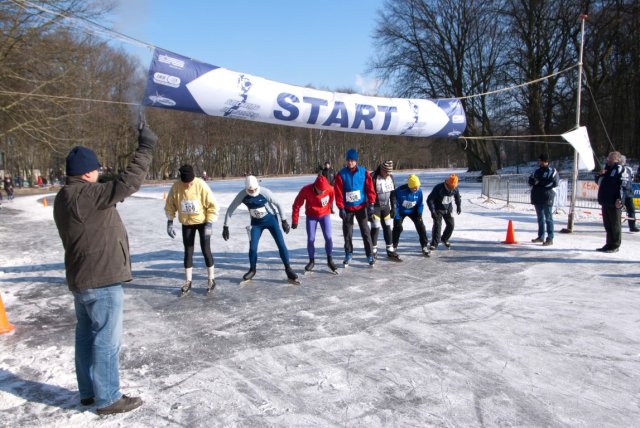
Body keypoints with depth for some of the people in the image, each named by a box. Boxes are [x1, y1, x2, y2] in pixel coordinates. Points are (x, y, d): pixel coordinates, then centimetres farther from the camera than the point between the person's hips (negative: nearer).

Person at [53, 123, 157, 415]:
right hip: (101, 280, -10)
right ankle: (108, 399, 11)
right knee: (106, 339, 0)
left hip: (82, 279, 10)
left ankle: (89, 390, 30)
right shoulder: (85, 194, -22)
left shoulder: (65, 197, 10)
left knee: (87, 335, 18)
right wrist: (145, 148, -26)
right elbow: (126, 184, -30)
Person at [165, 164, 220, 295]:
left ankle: (211, 279, 16)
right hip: (186, 223, 3)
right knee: (188, 252, 8)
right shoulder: (176, 187, -16)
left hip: (203, 222, -3)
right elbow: (170, 206, -2)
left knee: (206, 250, 0)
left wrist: (209, 224, -20)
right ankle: (188, 282, 18)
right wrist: (170, 223, -5)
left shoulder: (201, 185, -23)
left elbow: (212, 205, -18)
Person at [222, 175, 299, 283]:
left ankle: (288, 269, 8)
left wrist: (284, 221, -10)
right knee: (252, 247, -3)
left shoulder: (265, 192, -26)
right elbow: (230, 209, -10)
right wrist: (226, 226, -12)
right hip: (256, 222, 2)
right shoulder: (242, 195, -20)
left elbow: (278, 204, -13)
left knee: (281, 244, -6)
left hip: (271, 219, -2)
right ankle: (252, 270, 22)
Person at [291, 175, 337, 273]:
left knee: (328, 237, -9)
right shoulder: (306, 190, -29)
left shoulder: (330, 189, -25)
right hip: (311, 216, 0)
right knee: (311, 239, -3)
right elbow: (296, 205, -17)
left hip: (325, 215, 0)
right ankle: (312, 261, 17)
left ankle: (330, 260, 9)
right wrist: (295, 221, -12)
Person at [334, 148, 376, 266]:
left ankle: (369, 255, 7)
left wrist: (371, 204, -10)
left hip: (361, 207, 0)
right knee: (347, 232, 8)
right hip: (347, 208, 0)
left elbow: (370, 188, -4)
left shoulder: (364, 172, -5)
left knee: (365, 231, 1)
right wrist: (341, 208, -10)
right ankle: (348, 254, 22)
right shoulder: (341, 174, -7)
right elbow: (338, 192, -7)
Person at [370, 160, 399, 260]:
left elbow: (393, 193, 8)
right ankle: (373, 251, 8)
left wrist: (393, 207, 7)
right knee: (375, 228, -5)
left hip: (385, 206, 6)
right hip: (375, 207, -6)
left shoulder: (390, 177, -1)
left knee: (387, 227, 8)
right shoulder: (373, 178, -21)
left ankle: (390, 250, 15)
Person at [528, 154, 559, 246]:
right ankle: (541, 236, 24)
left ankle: (550, 239, -5)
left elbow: (555, 183, -16)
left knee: (548, 218, -6)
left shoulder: (552, 171, -5)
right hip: (537, 197, 7)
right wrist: (534, 182, -7)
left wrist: (540, 182, -15)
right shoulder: (537, 171, 16)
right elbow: (530, 180, 16)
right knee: (540, 218, 15)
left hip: (547, 197, -7)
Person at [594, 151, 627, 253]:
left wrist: (619, 199, -21)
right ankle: (609, 244, 22)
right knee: (607, 224, 14)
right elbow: (598, 181, 24)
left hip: (614, 202, -8)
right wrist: (600, 175, 3)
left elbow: (622, 185, -15)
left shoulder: (619, 169, -8)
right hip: (605, 201, 8)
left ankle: (615, 245, 6)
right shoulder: (607, 168, 17)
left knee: (615, 225, 0)